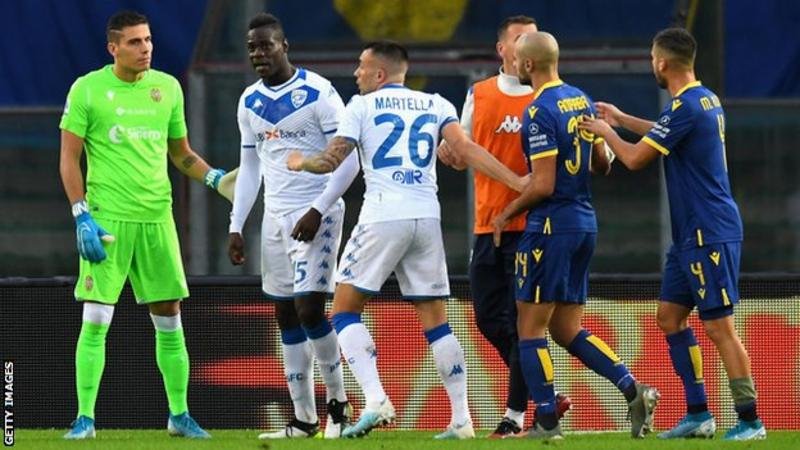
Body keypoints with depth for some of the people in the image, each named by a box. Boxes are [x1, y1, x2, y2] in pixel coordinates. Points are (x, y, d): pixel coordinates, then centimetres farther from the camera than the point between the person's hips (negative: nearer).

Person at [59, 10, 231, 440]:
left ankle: (179, 415, 15)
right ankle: (85, 416, -2)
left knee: (169, 319, 6)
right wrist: (82, 217, -10)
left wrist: (215, 178, 3)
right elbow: (69, 157, -2)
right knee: (96, 320, -8)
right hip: (107, 218, -4)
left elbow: (181, 153, 20)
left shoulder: (167, 88, 9)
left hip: (156, 216, 4)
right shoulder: (87, 90, -2)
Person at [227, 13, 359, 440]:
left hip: (315, 215, -7)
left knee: (309, 309, -15)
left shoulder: (318, 93, -11)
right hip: (275, 218, 7)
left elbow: (348, 161, -11)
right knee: (286, 317, 5)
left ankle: (338, 401, 3)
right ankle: (303, 420, 9)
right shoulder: (249, 103, 10)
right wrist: (236, 226, 12)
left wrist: (317, 211, -17)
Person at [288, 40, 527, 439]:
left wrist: (300, 163, 22)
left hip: (383, 217, -4)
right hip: (427, 218, 4)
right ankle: (461, 418, 4)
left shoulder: (362, 105, 5)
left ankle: (375, 399, -14)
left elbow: (332, 161, 1)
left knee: (345, 310, 5)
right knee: (435, 319, 10)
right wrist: (518, 182, -4)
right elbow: (465, 150, -1)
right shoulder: (435, 105, 14)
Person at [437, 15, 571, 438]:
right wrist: (449, 152, -5)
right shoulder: (479, 95, 10)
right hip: (489, 224, 4)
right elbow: (461, 157, 18)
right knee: (488, 318, 5)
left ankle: (515, 415, 1)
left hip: (532, 224, -4)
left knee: (521, 321, -6)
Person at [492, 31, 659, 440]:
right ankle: (633, 390, -2)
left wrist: (507, 214, -5)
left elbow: (543, 185, -20)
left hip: (552, 225, -8)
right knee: (568, 330, 12)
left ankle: (546, 422, -1)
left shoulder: (539, 113, -16)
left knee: (530, 328, 0)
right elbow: (602, 164, 16)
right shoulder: (581, 101, 10)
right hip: (585, 223, 9)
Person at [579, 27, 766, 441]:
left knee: (719, 326, -8)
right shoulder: (705, 100, 11)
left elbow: (636, 158, -14)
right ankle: (698, 414, 14)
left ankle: (750, 421, -6)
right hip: (692, 235, 10)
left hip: (709, 235, -10)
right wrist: (622, 119, 36)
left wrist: (607, 131, 4)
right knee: (670, 316, 12)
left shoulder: (685, 107, -18)